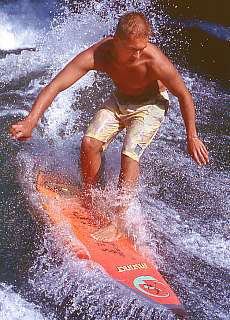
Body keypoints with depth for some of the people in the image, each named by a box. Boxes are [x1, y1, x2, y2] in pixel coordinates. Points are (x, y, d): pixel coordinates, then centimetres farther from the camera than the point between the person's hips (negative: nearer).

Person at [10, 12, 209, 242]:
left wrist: (192, 138, -11)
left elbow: (183, 95, -18)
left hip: (151, 103, -3)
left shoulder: (154, 60, -36)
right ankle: (87, 198, 11)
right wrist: (30, 121, -44)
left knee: (130, 153, -23)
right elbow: (54, 86, -32)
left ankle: (117, 224, -14)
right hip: (119, 99, 3)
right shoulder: (97, 55, -30)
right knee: (89, 143, -15)